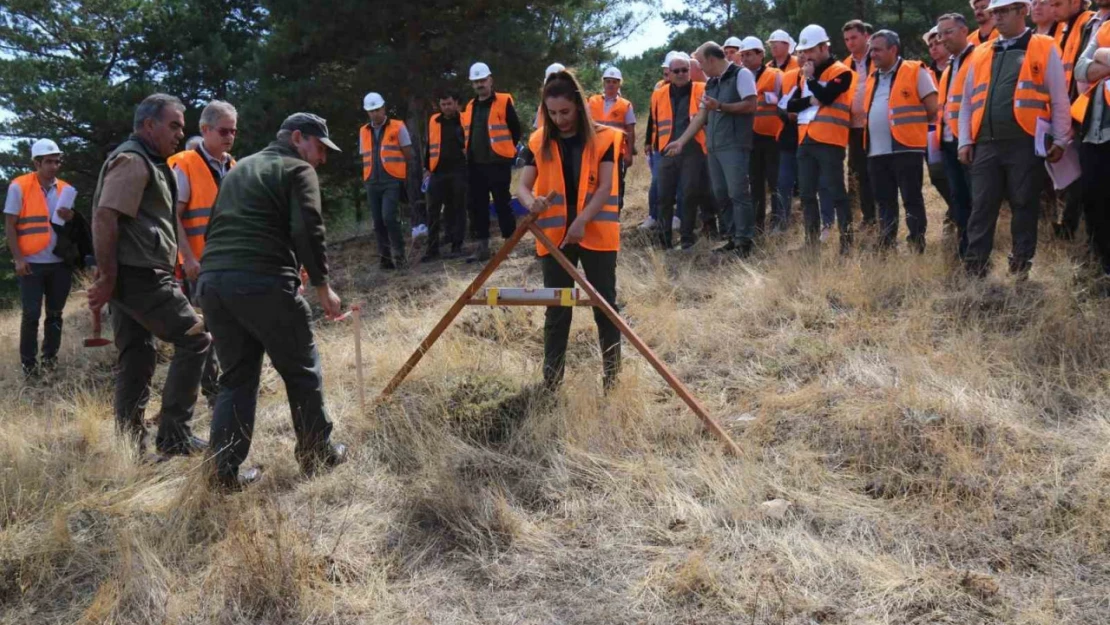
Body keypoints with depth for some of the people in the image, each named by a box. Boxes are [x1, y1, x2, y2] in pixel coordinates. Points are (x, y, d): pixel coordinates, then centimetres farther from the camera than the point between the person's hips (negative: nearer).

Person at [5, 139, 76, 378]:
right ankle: (28, 361, 9)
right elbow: (10, 225, -5)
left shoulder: (66, 189, 7)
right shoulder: (19, 186, -5)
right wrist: (18, 258, -12)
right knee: (31, 314, -1)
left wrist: (70, 218, -9)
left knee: (55, 313, 9)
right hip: (31, 263, -4)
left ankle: (50, 357, 20)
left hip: (60, 262, 4)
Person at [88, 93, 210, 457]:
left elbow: (107, 218, 25)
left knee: (137, 358, 11)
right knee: (194, 341, -6)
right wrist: (107, 278, -21)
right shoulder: (133, 160, -10)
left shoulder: (144, 162, 22)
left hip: (128, 277, 10)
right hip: (141, 276, -10)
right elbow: (104, 218, -21)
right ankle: (174, 436, -3)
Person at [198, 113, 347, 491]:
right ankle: (317, 455, 18)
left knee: (237, 377, 14)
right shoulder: (298, 170, 3)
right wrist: (322, 286, -1)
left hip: (212, 279, 7)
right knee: (301, 371, 8)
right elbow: (308, 232, -9)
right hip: (263, 282, -7)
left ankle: (225, 471, 9)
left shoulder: (240, 168, 27)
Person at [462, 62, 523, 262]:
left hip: (498, 164, -6)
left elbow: (516, 129, -2)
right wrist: (470, 151, 15)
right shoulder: (469, 107, 13)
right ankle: (482, 247, 12)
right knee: (477, 206, 6)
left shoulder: (504, 102, -5)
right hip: (475, 165, 6)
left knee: (502, 205, -2)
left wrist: (506, 150, 2)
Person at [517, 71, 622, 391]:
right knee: (556, 310, 7)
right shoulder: (538, 142, 4)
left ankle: (613, 377, 15)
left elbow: (605, 187, -9)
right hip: (555, 235, 2)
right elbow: (522, 187, -2)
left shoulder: (604, 138, -2)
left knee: (605, 305, 5)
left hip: (597, 234, -2)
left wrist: (582, 221, -23)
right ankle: (551, 381, 13)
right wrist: (532, 203, -26)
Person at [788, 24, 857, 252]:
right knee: (807, 194, 10)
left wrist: (810, 78, -7)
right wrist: (810, 100, -7)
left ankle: (847, 242, -5)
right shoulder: (805, 74, 19)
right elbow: (790, 104, 11)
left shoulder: (841, 72, -3)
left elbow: (826, 97, -19)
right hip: (805, 141, 7)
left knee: (835, 193, -8)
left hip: (829, 142, -7)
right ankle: (812, 241, 18)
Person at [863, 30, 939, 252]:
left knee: (912, 200, -3)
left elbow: (933, 109, -4)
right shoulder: (872, 78, 17)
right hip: (877, 151, 7)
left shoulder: (915, 72, -2)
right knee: (884, 202, 11)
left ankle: (918, 247, 1)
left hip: (905, 148, -6)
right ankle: (885, 247, 18)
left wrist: (911, 124, 3)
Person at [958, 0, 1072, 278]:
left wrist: (1060, 140, -1)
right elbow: (967, 102, 16)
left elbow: (1059, 99, 3)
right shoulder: (980, 54, 15)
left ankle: (1021, 267, 11)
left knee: (1023, 207, 3)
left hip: (1024, 144, -3)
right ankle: (974, 268, 5)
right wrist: (965, 141, 8)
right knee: (981, 207, 2)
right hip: (985, 144, 3)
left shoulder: (1045, 49, 5)